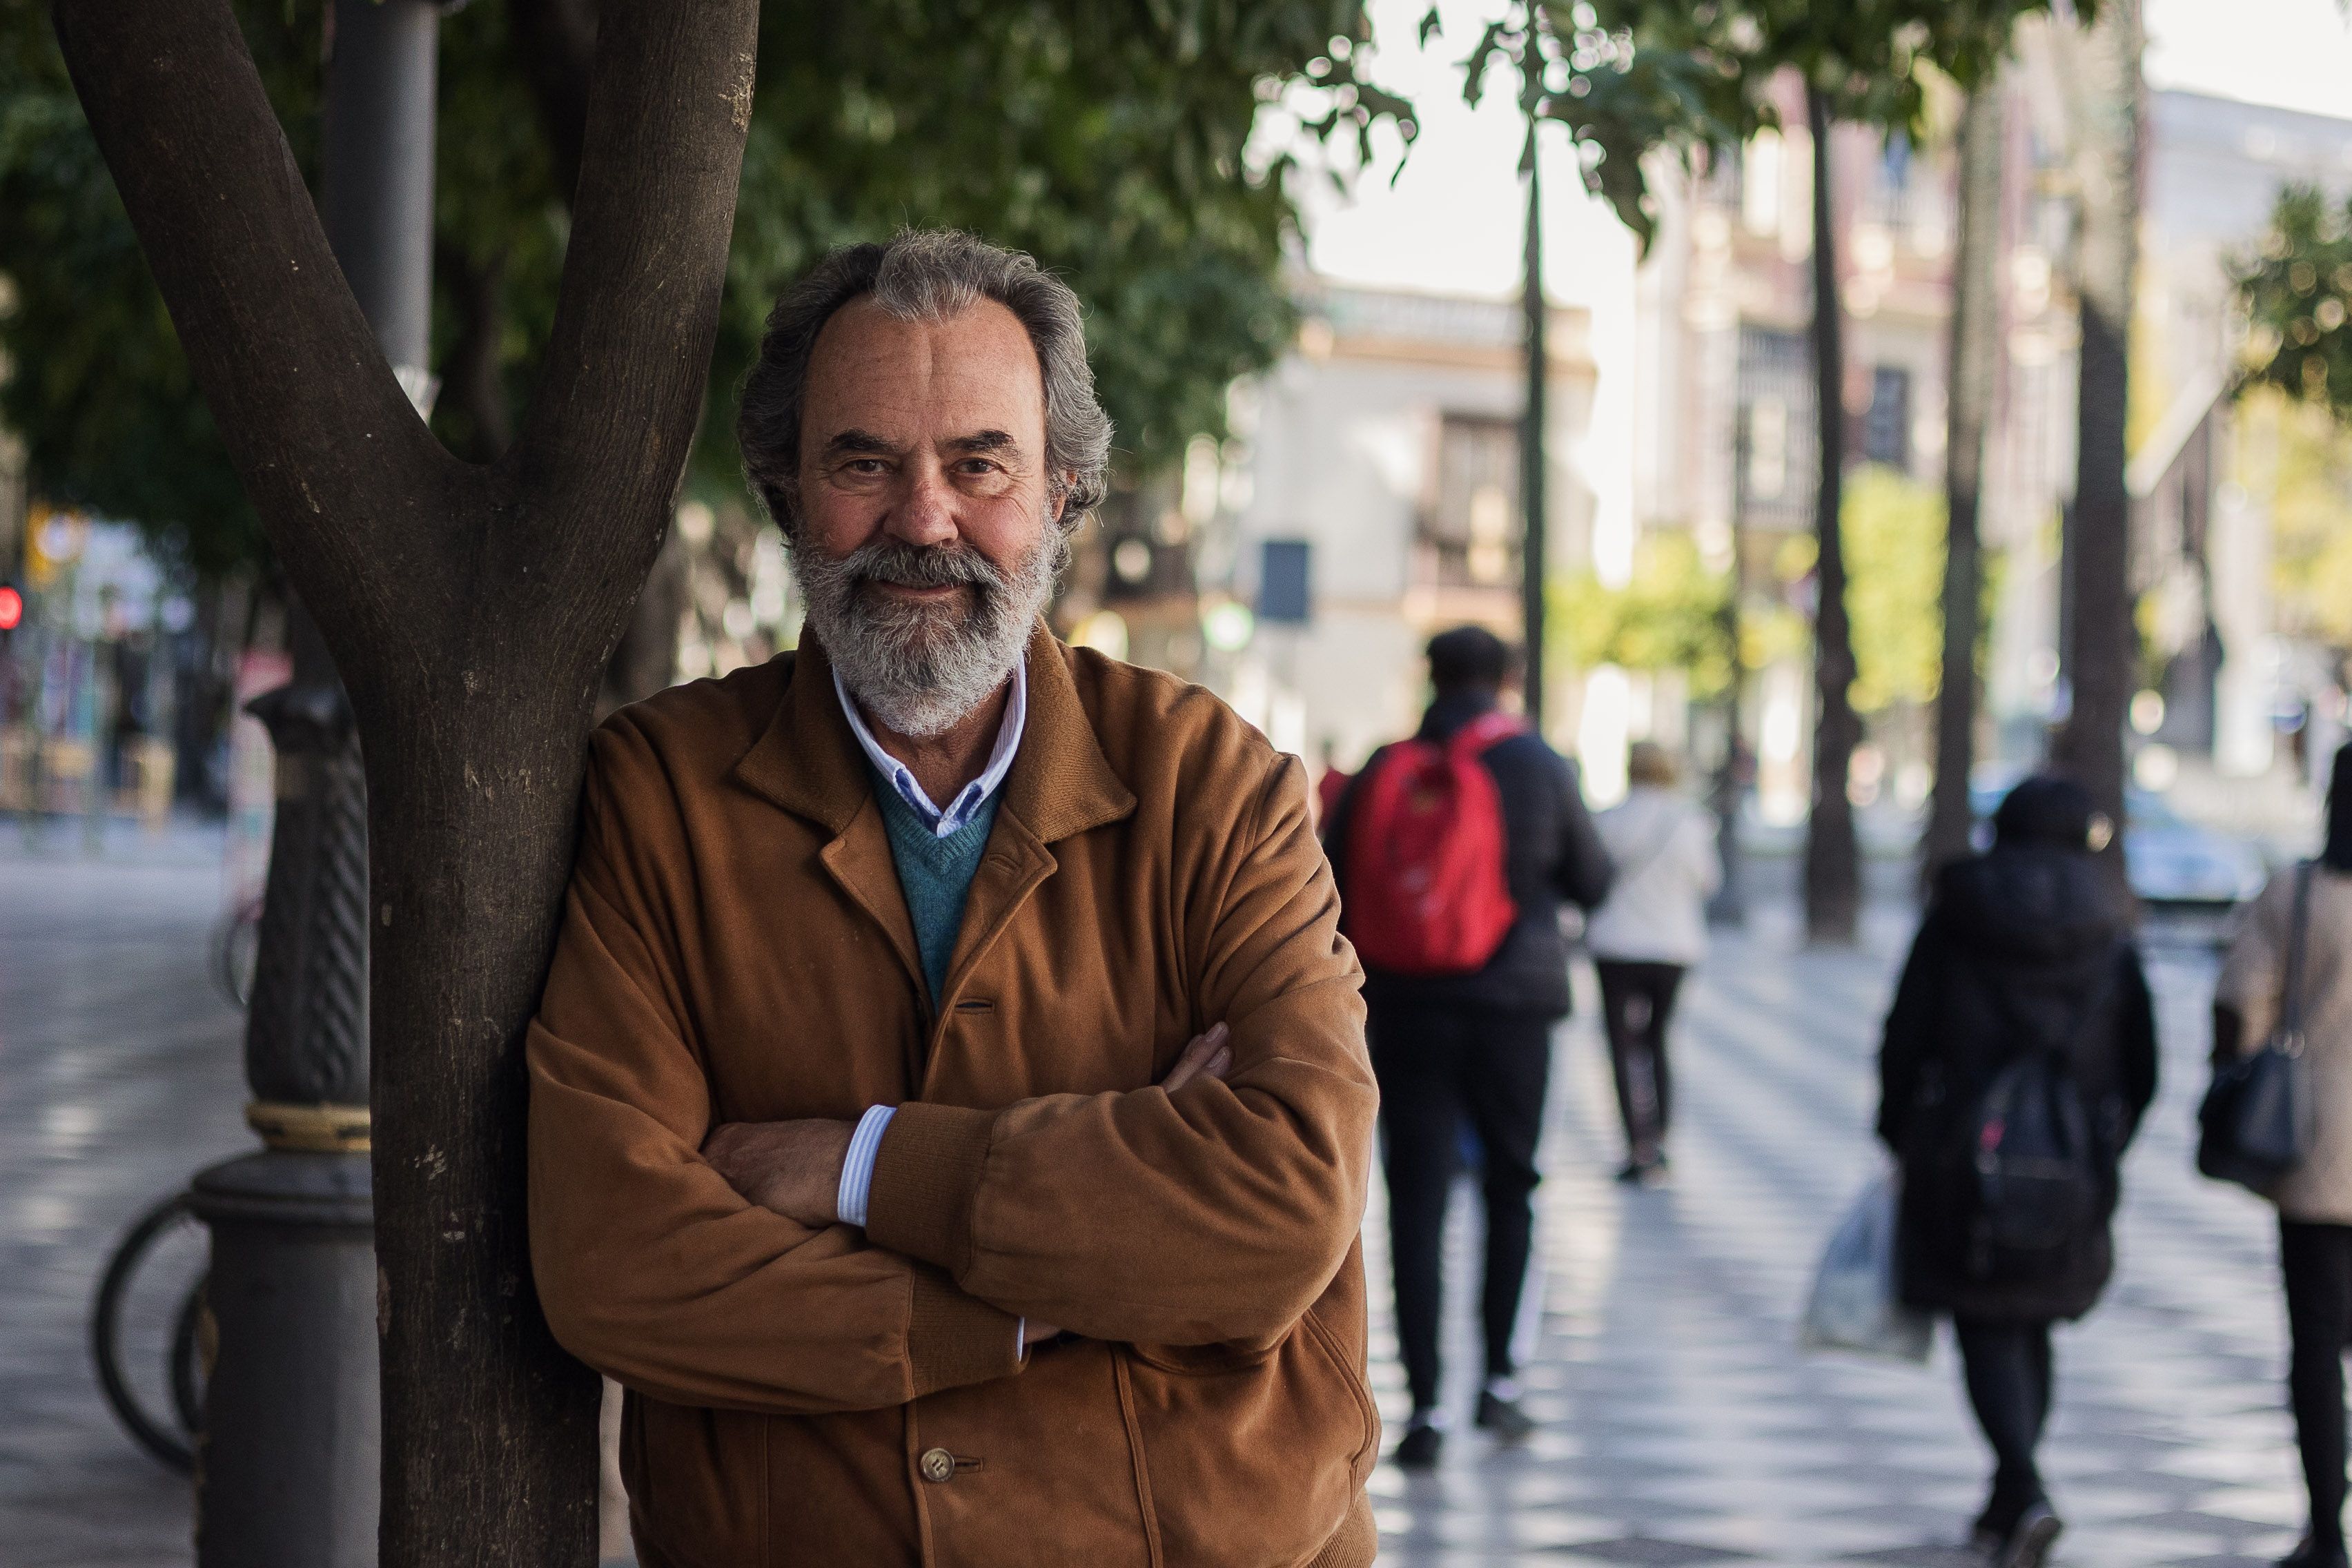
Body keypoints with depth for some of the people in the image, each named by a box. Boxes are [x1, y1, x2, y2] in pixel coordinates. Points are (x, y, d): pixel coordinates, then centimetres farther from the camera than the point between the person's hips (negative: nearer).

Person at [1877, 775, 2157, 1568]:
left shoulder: (1954, 918, -3)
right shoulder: (2110, 937, 1)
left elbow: (1904, 1040, -3)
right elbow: (2141, 1068, 3)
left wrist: (1900, 1135, 10)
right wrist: (2101, 1152, 18)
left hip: (1964, 1165, -2)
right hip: (2073, 1169, 2)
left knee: (1986, 1329, 2)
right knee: (2031, 1327, 18)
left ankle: (2027, 1490, -19)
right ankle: (2007, 1504, 25)